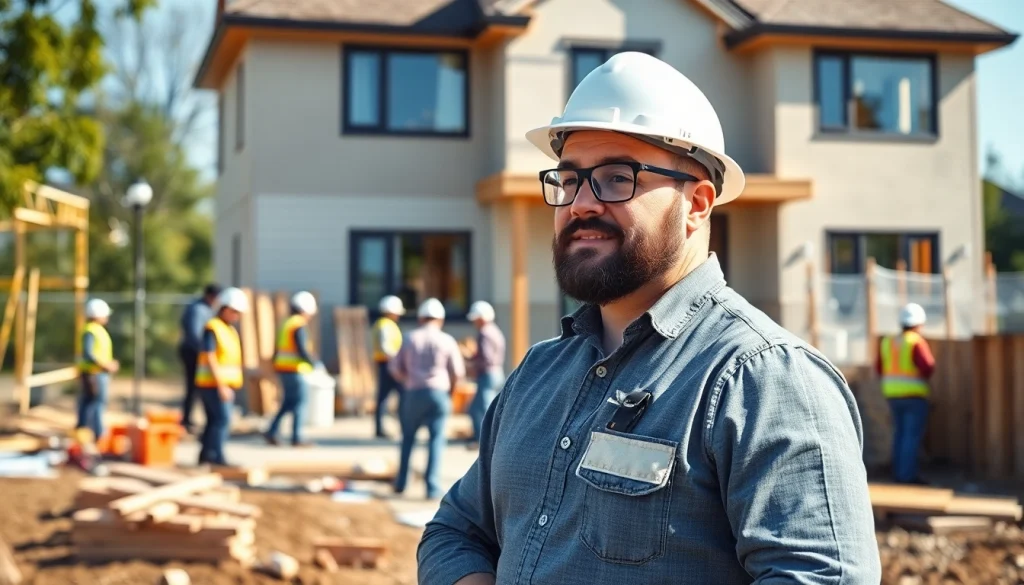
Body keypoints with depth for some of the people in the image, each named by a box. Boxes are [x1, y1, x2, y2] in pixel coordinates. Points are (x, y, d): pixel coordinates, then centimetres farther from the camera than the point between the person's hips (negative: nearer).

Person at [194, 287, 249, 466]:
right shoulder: (212, 328, -11)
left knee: (214, 421, 10)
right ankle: (216, 456, -14)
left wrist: (228, 385, 18)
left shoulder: (231, 330, 17)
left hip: (226, 384, 9)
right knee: (222, 419, -14)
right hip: (214, 384, -9)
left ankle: (206, 455, 15)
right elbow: (210, 358, -17)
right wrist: (221, 385, -20)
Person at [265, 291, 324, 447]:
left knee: (289, 402, 16)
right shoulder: (299, 326, -13)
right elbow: (302, 350, -20)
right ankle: (297, 439, -2)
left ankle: (271, 432, 11)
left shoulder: (287, 324, 15)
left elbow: (279, 349, 18)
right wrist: (315, 364, -11)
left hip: (283, 369, 9)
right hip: (295, 370, -9)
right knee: (300, 402, -3)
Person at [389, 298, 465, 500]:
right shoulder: (447, 340, 0)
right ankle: (433, 487, -6)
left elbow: (396, 367, 4)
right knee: (436, 439, 2)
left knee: (408, 437, 17)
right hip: (439, 393, -1)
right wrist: (450, 389, 17)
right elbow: (458, 371, -1)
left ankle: (401, 483, 19)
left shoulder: (410, 338, 4)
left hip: (415, 393, 2)